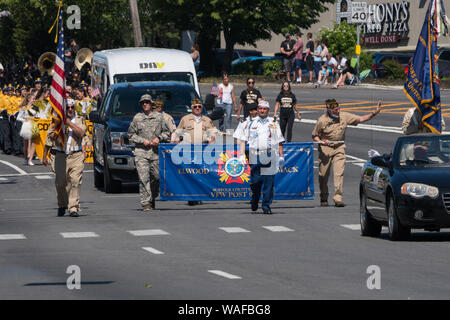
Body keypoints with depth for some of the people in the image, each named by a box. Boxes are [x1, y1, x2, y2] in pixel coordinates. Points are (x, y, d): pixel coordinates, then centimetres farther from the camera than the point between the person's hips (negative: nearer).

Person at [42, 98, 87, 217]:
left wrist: (70, 123, -13)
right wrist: (44, 156, 12)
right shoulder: (56, 121, 12)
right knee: (60, 183, -2)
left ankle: (73, 208, -12)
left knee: (75, 181, -13)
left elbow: (81, 133, -9)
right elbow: (48, 140, 14)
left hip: (76, 155, -1)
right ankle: (62, 205, 19)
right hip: (59, 156, 1)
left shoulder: (80, 121, 11)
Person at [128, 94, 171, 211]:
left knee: (156, 177, 4)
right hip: (141, 152, -1)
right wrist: (142, 141, -5)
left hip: (156, 152, 1)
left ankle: (152, 198, 25)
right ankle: (146, 203, -13)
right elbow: (131, 135, 9)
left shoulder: (159, 117, 9)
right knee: (144, 178, -11)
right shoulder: (137, 118, 7)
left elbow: (166, 132, 14)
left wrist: (159, 138, -5)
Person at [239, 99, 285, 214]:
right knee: (255, 181, -1)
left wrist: (281, 156, 6)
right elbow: (244, 139, 10)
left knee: (269, 182, -3)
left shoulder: (273, 123, 11)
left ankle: (266, 206, 2)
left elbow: (279, 141, 13)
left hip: (270, 157, 0)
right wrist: (241, 155, 1)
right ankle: (254, 202, 23)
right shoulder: (251, 123, 11)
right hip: (255, 157, 0)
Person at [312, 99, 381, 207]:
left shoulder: (344, 116, -3)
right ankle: (324, 199, 19)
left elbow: (361, 119, 3)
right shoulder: (322, 120, -10)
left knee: (339, 173, -14)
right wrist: (321, 142, -19)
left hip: (339, 148, 1)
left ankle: (338, 198, -16)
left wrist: (374, 113, -8)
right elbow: (315, 135, 1)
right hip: (325, 149, -1)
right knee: (323, 175, 3)